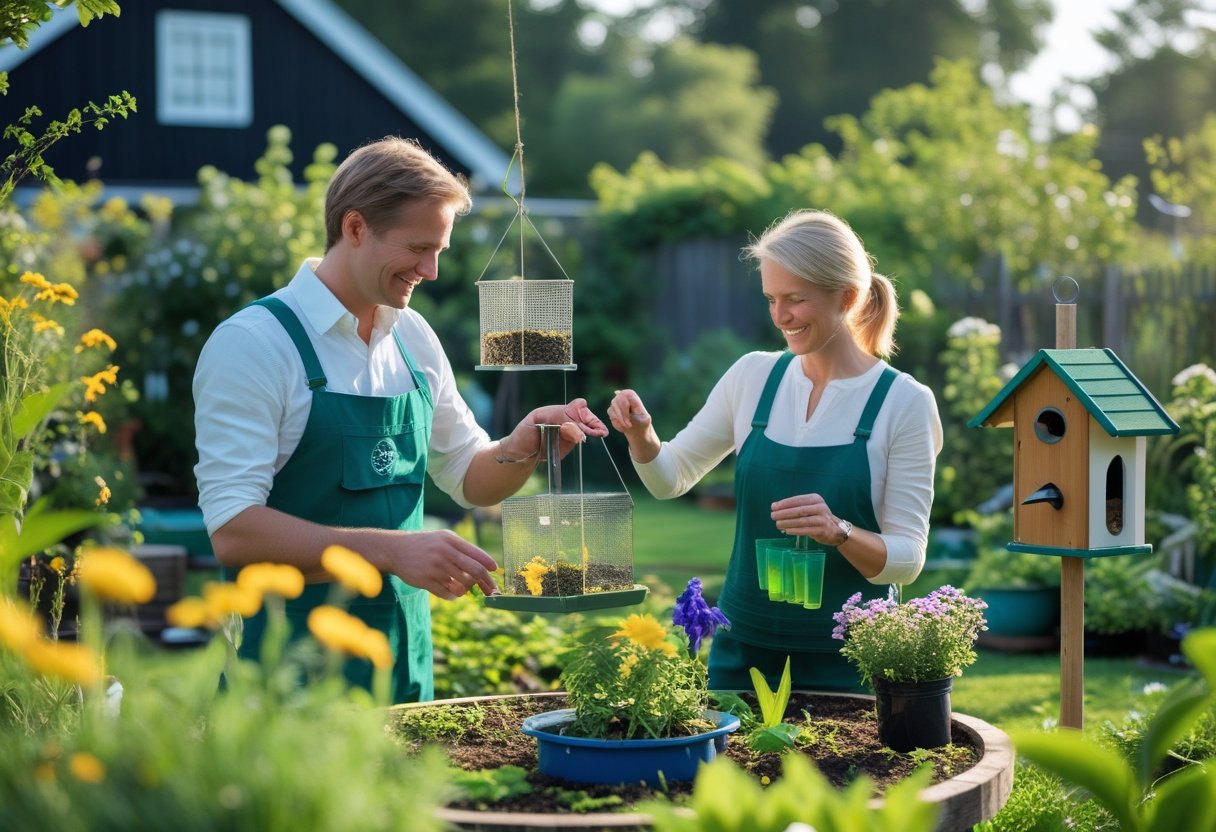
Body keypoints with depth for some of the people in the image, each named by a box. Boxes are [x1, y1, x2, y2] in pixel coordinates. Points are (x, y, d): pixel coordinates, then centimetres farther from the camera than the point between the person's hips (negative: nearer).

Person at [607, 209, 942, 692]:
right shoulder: (754, 376, 2)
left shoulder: (903, 402, -8)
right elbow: (670, 479, 12)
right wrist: (641, 437, -9)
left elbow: (906, 560, -10)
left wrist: (838, 531, -28)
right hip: (743, 649, 3)